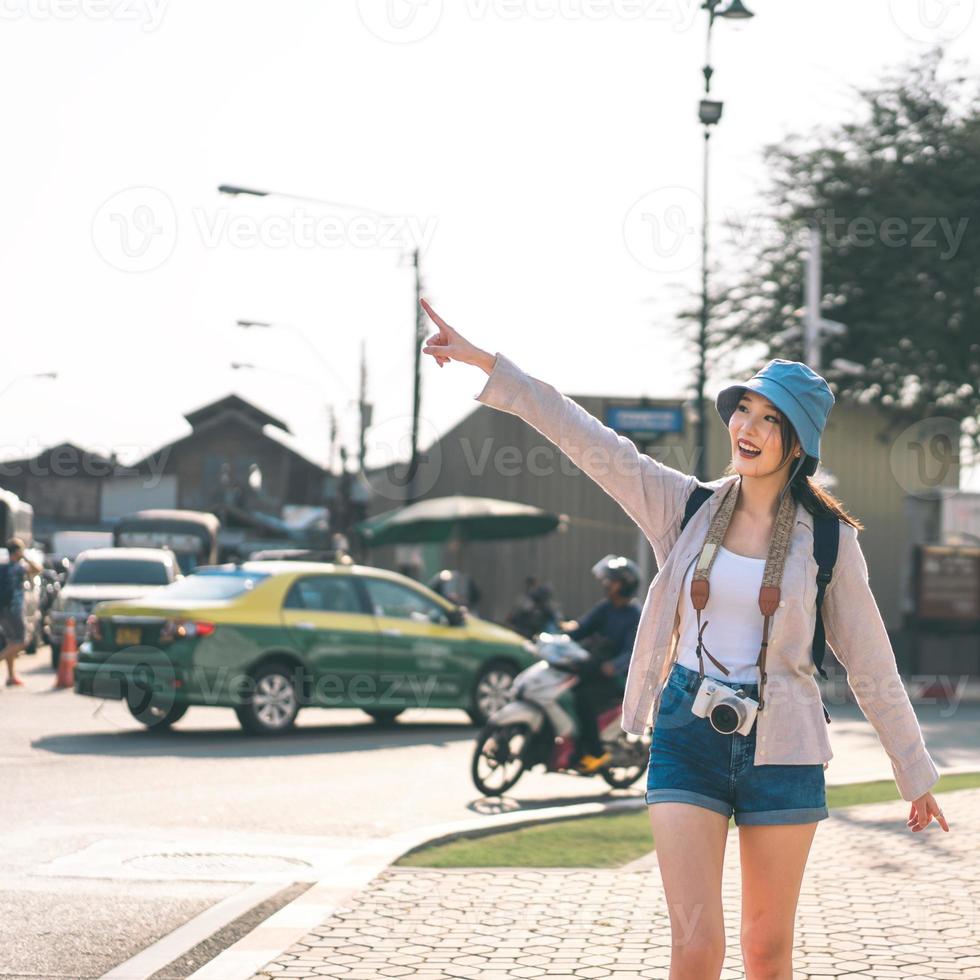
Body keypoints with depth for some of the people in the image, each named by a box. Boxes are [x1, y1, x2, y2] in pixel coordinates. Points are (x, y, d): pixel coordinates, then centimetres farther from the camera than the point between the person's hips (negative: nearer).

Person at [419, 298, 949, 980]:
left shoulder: (827, 538, -1)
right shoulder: (688, 507, 3)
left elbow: (872, 666, 5)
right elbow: (585, 437, 0)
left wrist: (917, 775, 7)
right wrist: (483, 362, -4)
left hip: (780, 746, -1)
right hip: (688, 738, 1)